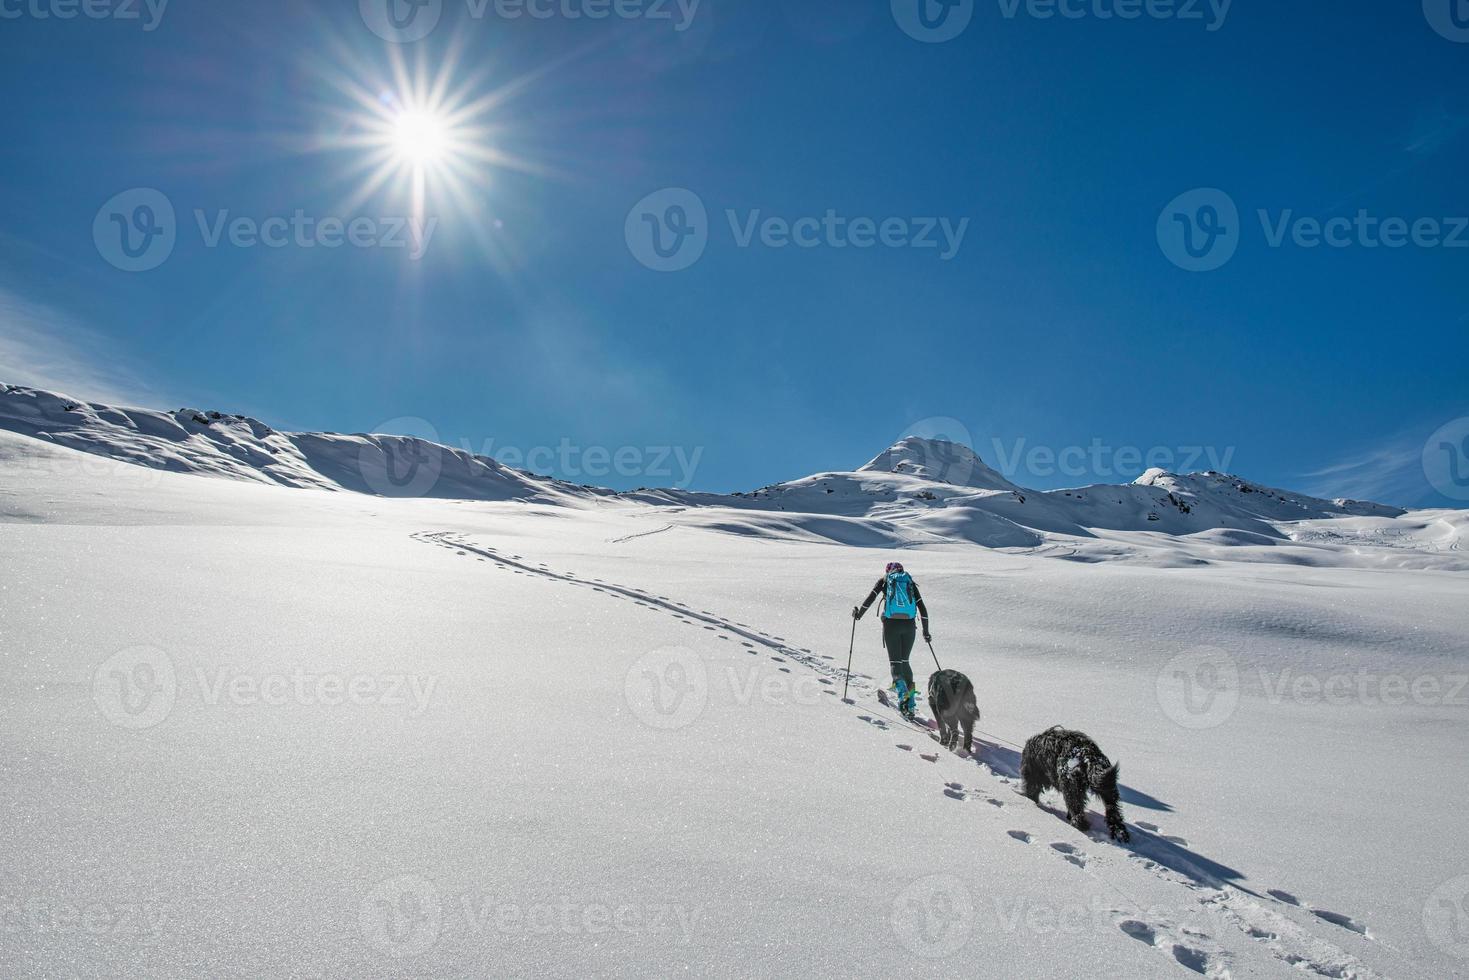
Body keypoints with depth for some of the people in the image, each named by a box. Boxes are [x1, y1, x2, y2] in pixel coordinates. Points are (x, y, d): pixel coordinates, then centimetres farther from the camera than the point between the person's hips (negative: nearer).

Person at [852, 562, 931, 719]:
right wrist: (926, 632, 19)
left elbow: (870, 598, 5)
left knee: (895, 661, 1)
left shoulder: (884, 580, 11)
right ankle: (911, 700, 7)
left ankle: (902, 690, -26)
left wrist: (858, 614, 20)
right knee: (904, 661, 15)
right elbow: (922, 608, 13)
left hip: (891, 624, -2)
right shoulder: (910, 582, 16)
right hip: (909, 625, 2)